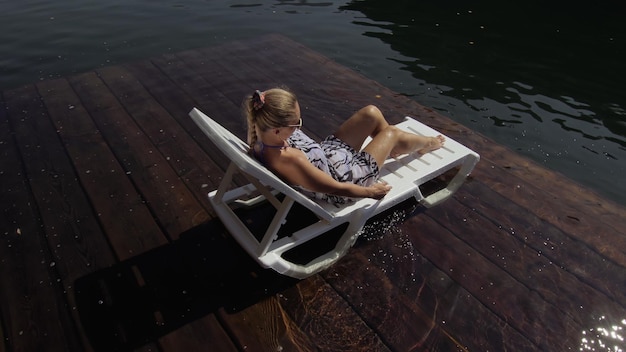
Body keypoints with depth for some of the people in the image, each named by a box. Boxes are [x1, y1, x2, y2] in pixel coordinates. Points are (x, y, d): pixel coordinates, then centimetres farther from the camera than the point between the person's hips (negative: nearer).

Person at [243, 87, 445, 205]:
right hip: (343, 179, -7)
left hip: (326, 156, 7)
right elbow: (337, 189, -28)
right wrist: (370, 191, -14)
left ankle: (392, 148, 39)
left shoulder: (261, 137, -20)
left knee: (371, 113, 7)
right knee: (392, 133, 6)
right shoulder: (289, 160, -42)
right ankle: (425, 144, 42)